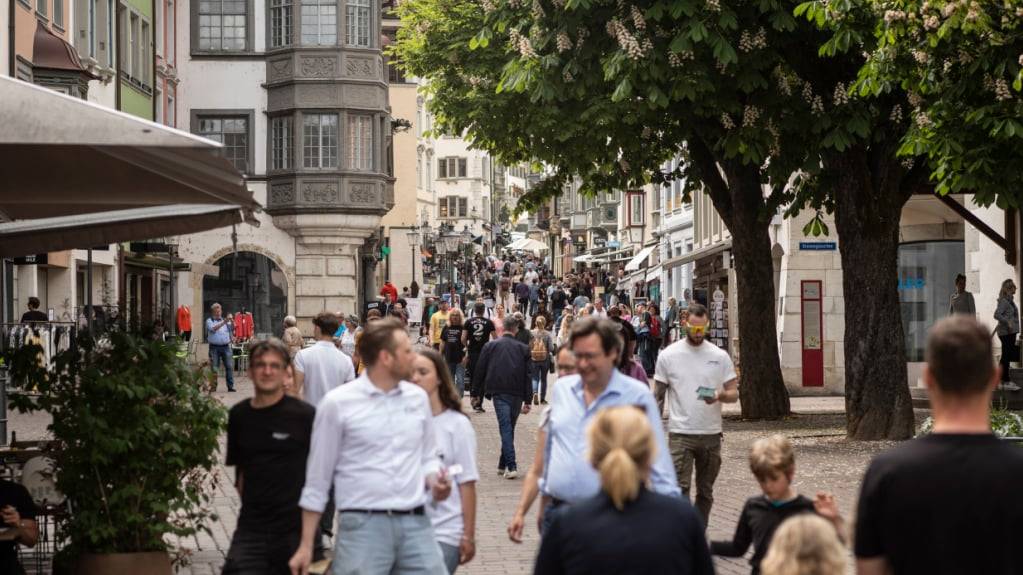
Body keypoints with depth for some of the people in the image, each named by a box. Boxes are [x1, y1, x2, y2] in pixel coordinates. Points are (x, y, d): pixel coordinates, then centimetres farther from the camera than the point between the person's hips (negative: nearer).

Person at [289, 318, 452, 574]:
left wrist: (435, 481, -2)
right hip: (363, 525, -4)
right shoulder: (338, 403, -1)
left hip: (416, 524, 4)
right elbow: (317, 478, 3)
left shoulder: (418, 397, 11)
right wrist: (306, 545, 3)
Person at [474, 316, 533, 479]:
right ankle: (503, 465, 22)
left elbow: (480, 370, 6)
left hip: (499, 392, -2)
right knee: (510, 428, 14)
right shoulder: (523, 349, 7)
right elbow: (528, 375, 5)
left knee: (505, 428, -7)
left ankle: (511, 466, -20)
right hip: (517, 394, 2)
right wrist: (527, 400, 8)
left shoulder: (490, 346, 5)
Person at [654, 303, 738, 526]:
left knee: (705, 491, 12)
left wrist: (720, 395, -19)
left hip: (711, 433, 3)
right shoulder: (668, 355, 0)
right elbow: (658, 394, 6)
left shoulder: (720, 356, 3)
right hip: (680, 433, -2)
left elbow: (734, 393, 4)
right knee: (680, 489, -11)